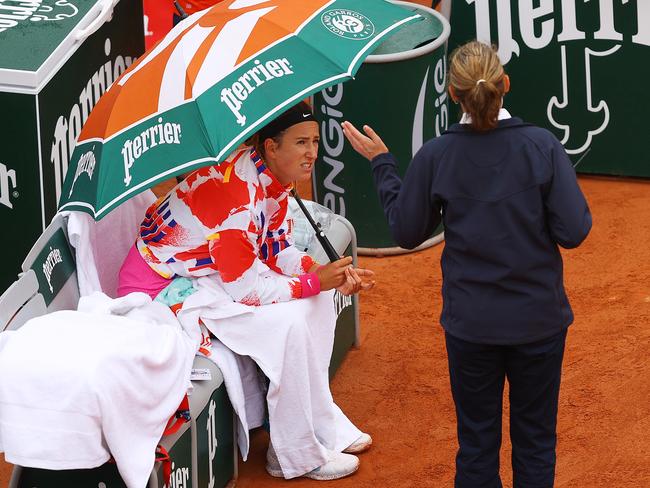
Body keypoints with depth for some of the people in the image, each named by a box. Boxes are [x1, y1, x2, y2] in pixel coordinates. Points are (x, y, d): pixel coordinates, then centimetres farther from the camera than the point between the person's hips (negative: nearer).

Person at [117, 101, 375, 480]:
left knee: (319, 299, 5)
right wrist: (315, 281, -20)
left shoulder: (273, 178, -2)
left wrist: (331, 274, -11)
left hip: (212, 272, 10)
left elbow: (279, 252, 6)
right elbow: (245, 290, -29)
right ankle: (297, 456, -12)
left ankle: (321, 422, 12)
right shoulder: (237, 192, -31)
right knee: (287, 323, -24)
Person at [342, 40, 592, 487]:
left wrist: (382, 165, 10)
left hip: (471, 324, 1)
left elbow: (407, 233, -1)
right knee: (535, 437, 15)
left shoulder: (435, 157, -13)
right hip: (539, 318, -1)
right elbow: (574, 232, -15)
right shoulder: (542, 147, -16)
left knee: (477, 440, 16)